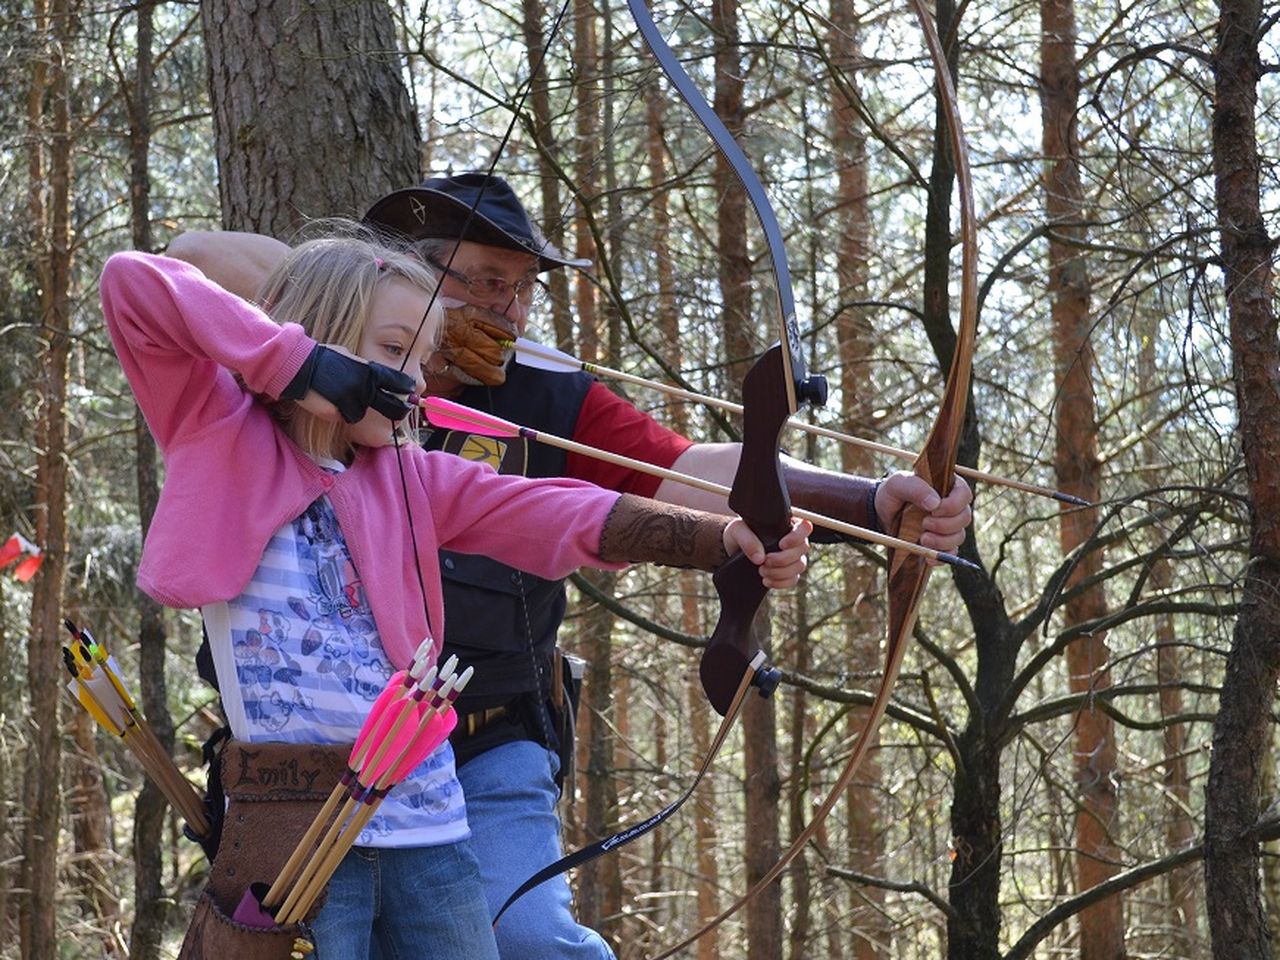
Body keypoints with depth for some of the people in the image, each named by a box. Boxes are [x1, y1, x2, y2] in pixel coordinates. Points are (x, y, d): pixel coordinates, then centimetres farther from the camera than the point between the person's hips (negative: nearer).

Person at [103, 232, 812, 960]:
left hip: (428, 821, 5)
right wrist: (298, 363, -12)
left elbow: (566, 515, -1)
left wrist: (726, 540, -17)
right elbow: (132, 281, -8)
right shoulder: (223, 435, 3)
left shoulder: (411, 478, 13)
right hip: (292, 830, -5)